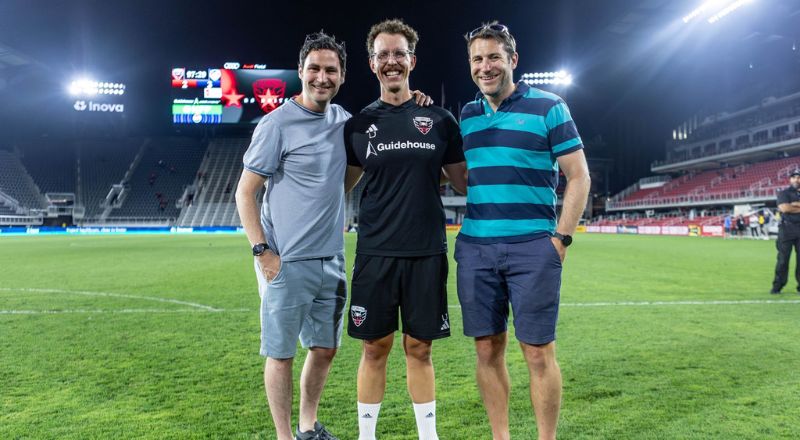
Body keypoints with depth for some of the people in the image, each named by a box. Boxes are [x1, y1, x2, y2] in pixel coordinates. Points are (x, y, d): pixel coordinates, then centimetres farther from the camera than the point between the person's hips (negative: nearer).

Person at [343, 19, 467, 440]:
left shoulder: (439, 119, 5)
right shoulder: (358, 125, 6)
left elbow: (462, 179, 11)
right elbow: (341, 185, 14)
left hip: (426, 251, 0)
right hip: (375, 252, 0)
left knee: (419, 348, 9)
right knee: (375, 348, 7)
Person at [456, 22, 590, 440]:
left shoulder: (548, 107, 0)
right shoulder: (466, 115, 13)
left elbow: (579, 177, -1)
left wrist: (561, 238, -7)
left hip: (532, 247, -4)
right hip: (475, 248, 4)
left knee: (538, 353, 0)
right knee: (487, 350, 8)